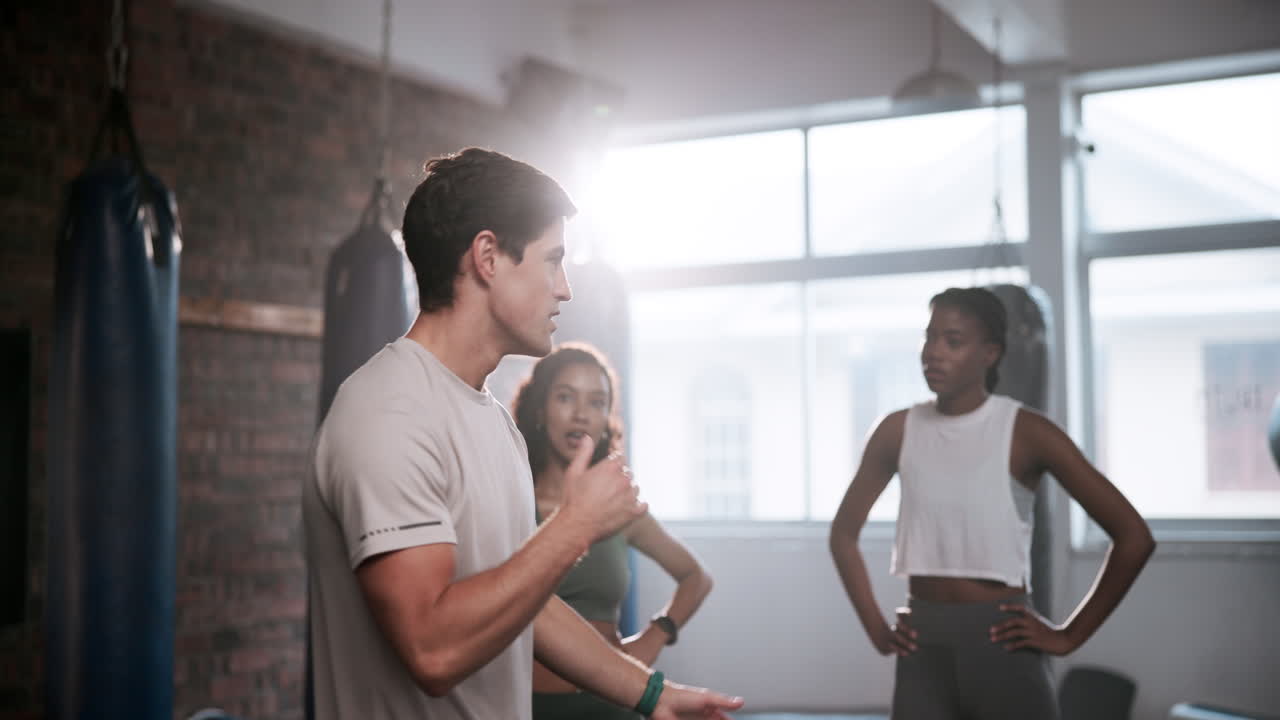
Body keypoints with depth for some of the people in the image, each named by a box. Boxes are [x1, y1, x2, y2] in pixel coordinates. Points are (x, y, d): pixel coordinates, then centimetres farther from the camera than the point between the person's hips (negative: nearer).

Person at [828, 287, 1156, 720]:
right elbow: (844, 532, 18)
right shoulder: (899, 432, 4)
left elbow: (1133, 537, -7)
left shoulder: (1025, 433, -7)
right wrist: (876, 628, 9)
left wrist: (1068, 636, -6)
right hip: (922, 646, 4)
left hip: (1001, 644, -3)